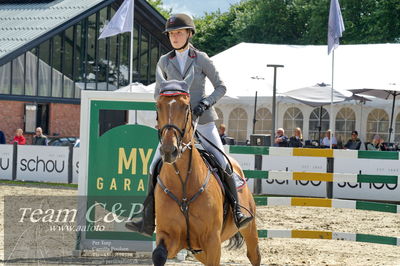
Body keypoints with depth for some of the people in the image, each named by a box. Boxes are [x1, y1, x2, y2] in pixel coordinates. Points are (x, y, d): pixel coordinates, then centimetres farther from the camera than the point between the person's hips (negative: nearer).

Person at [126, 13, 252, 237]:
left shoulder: (201, 59, -1)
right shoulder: (164, 62, 6)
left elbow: (221, 87, 3)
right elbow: (158, 93, 5)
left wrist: (207, 102, -13)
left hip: (202, 119, -2)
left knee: (222, 163, -13)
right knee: (156, 166, -6)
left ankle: (236, 211, -3)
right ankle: (148, 222, -3)